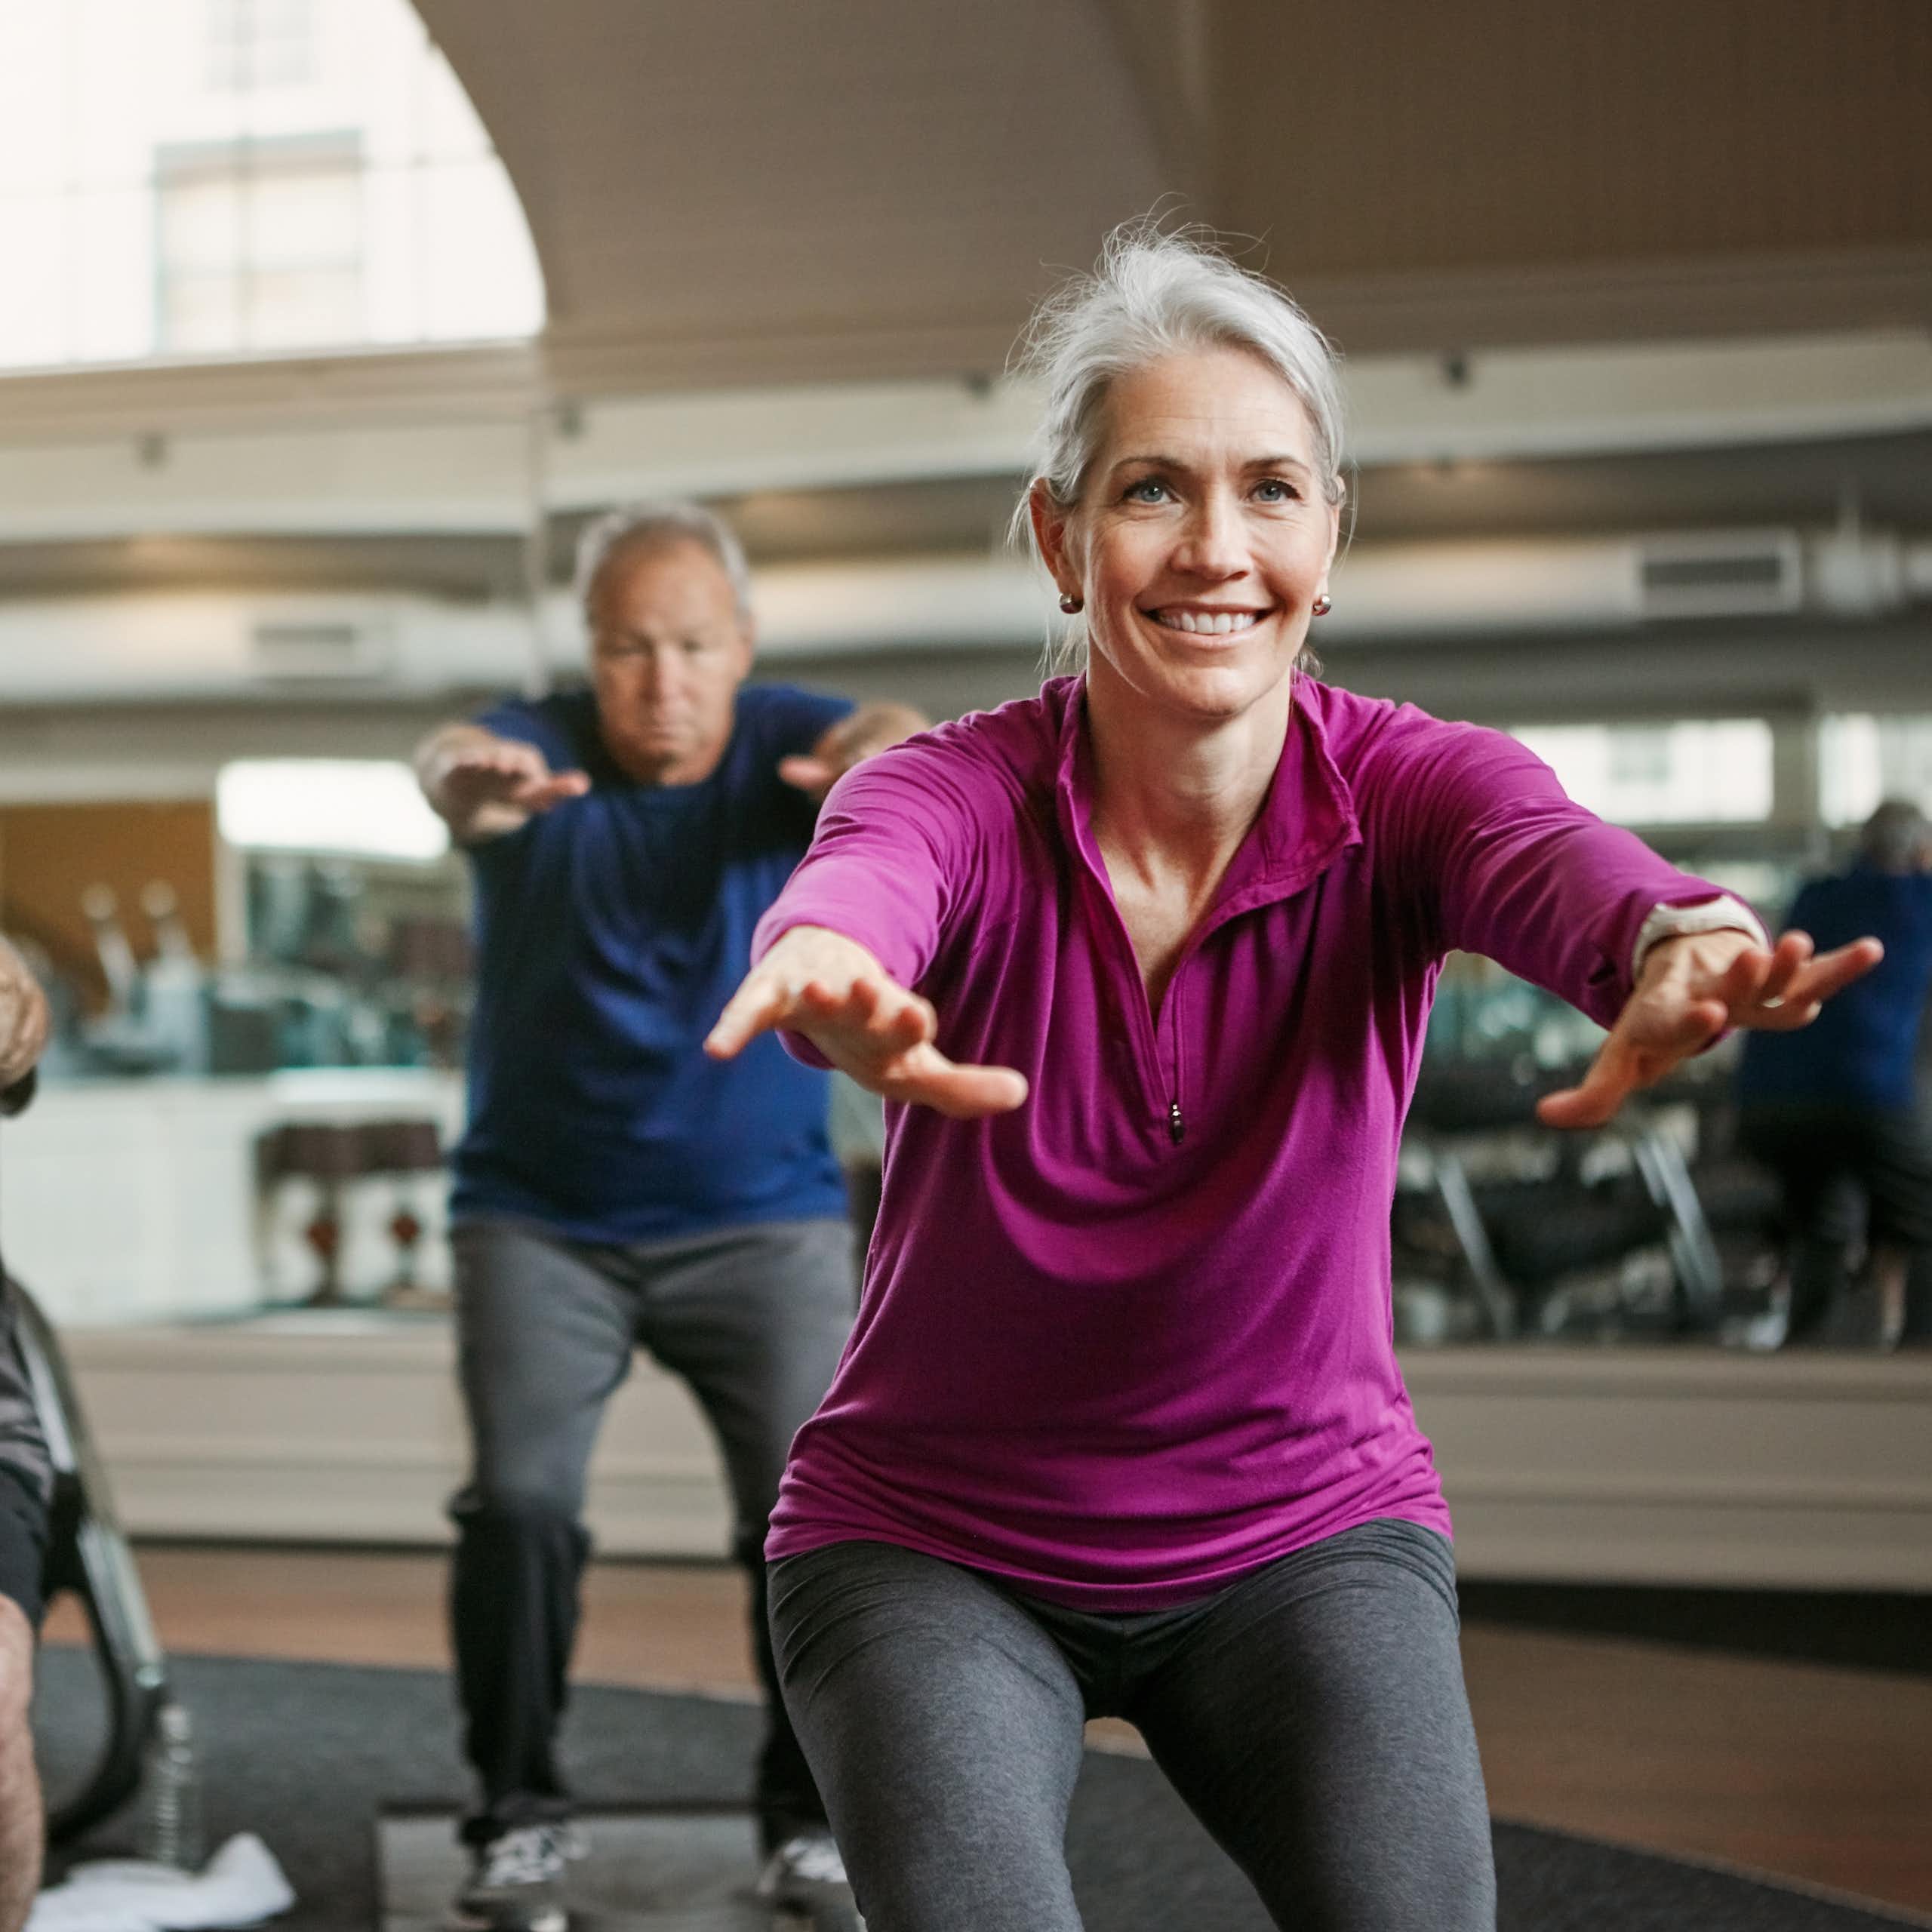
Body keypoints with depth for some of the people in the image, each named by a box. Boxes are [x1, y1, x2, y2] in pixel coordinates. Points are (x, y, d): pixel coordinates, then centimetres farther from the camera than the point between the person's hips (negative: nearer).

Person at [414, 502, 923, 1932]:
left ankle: (814, 1814, 9)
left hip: (766, 1219, 0)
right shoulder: (545, 751, -10)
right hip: (540, 1222, 0)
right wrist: (468, 785, -60)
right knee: (519, 1503, -13)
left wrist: (888, 751, -57)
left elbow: (887, 737, -32)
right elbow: (462, 756, -34)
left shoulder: (788, 746, -9)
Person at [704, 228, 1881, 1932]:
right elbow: (855, 896, -41)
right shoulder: (959, 797, -17)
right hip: (933, 1536, -1)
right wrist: (846, 1000, -66)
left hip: (1301, 1525, 1)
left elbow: (1561, 864, -37)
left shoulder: (1407, 791, -14)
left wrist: (1684, 952, -62)